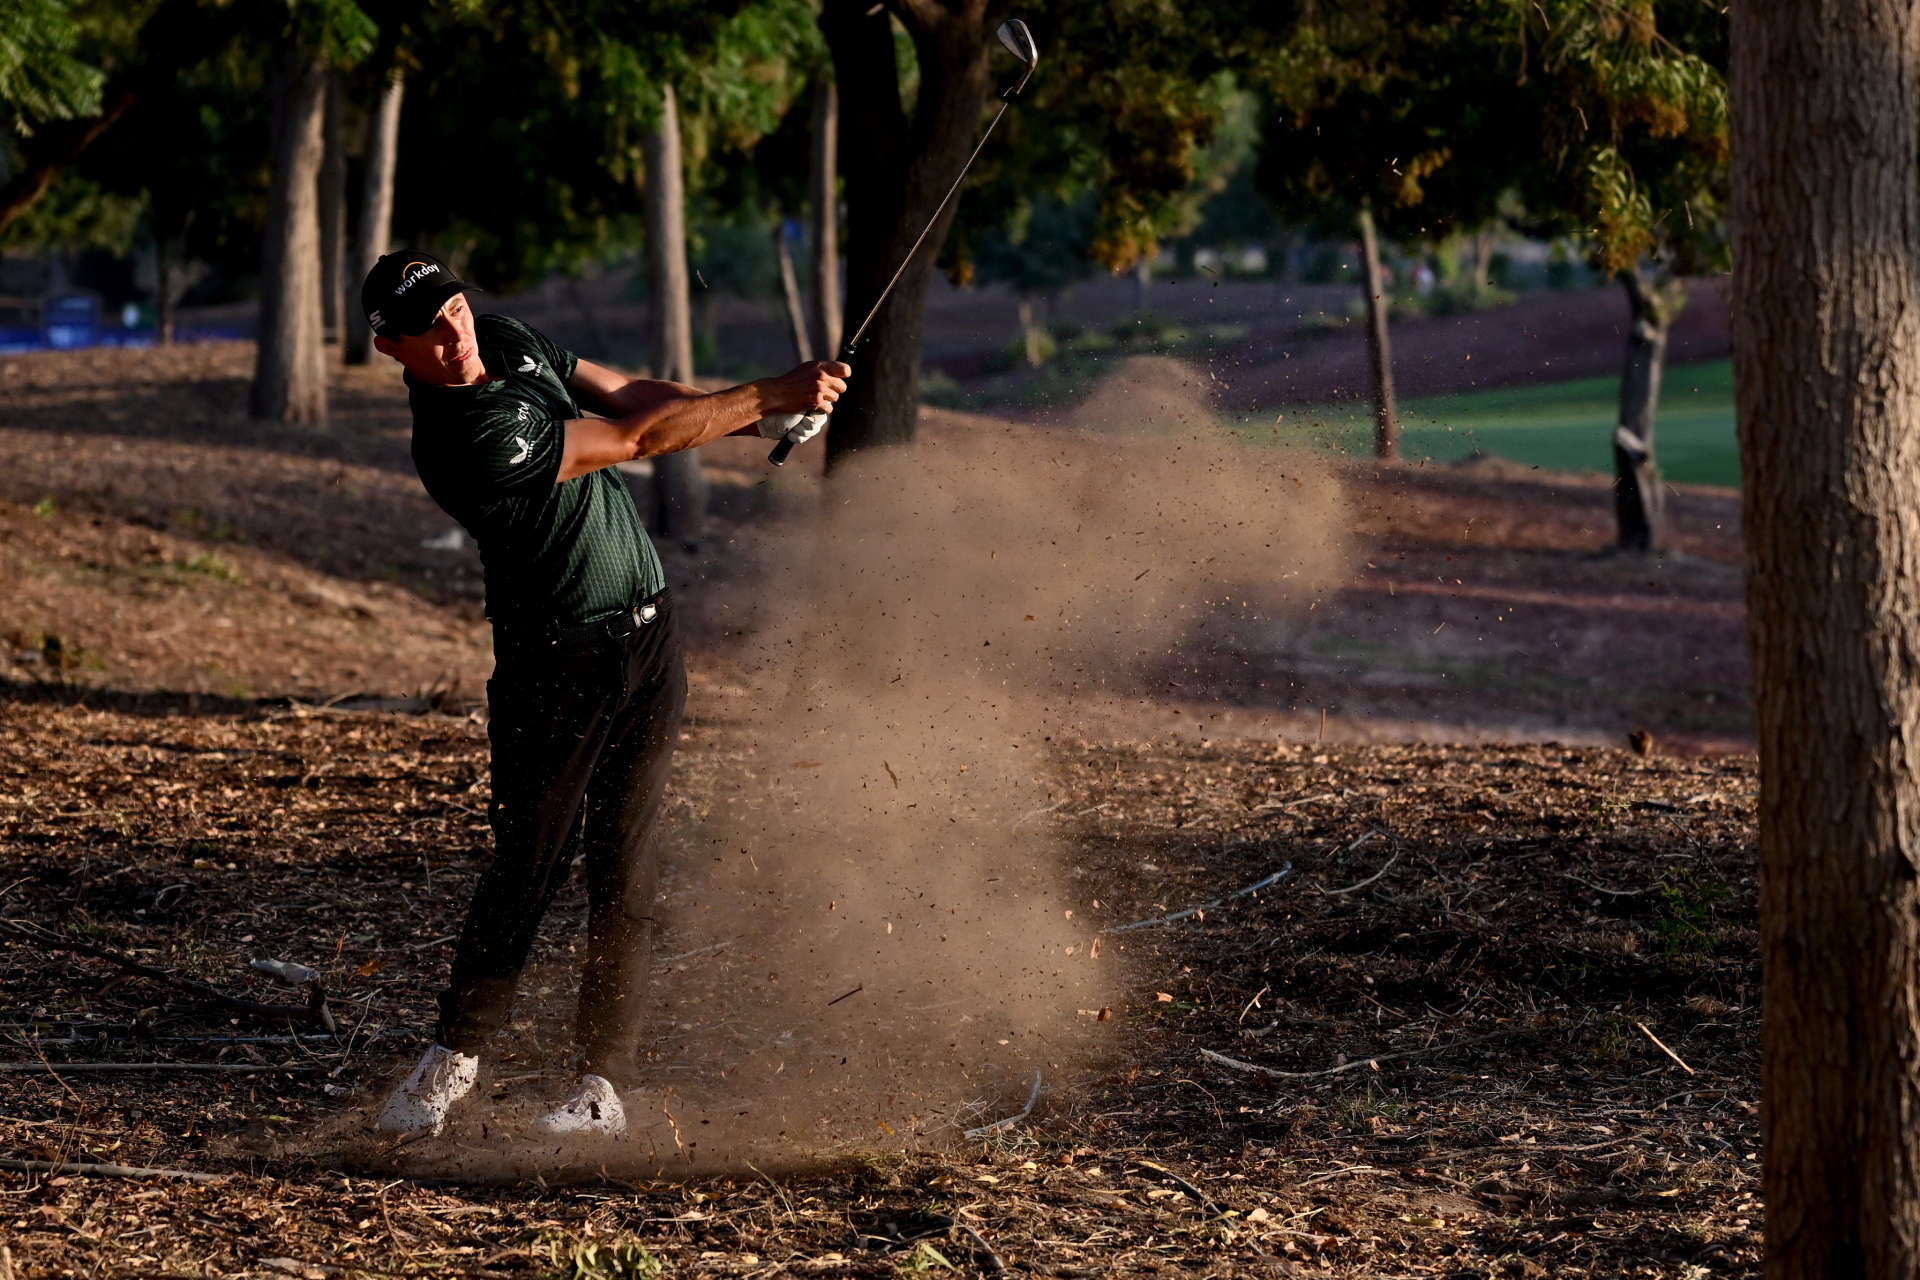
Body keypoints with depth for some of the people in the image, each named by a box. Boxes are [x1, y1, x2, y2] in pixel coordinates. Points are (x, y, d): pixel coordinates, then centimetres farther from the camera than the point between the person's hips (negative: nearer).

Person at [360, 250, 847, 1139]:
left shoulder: (507, 338, 3)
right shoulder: (463, 442, -24)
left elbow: (622, 394, 13)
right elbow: (636, 438, -21)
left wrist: (753, 420, -1)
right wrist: (771, 394, -17)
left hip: (648, 638, 6)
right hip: (556, 663, -6)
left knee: (624, 866, 1)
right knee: (529, 864, -1)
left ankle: (603, 1082, 3)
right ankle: (454, 1058, 18)